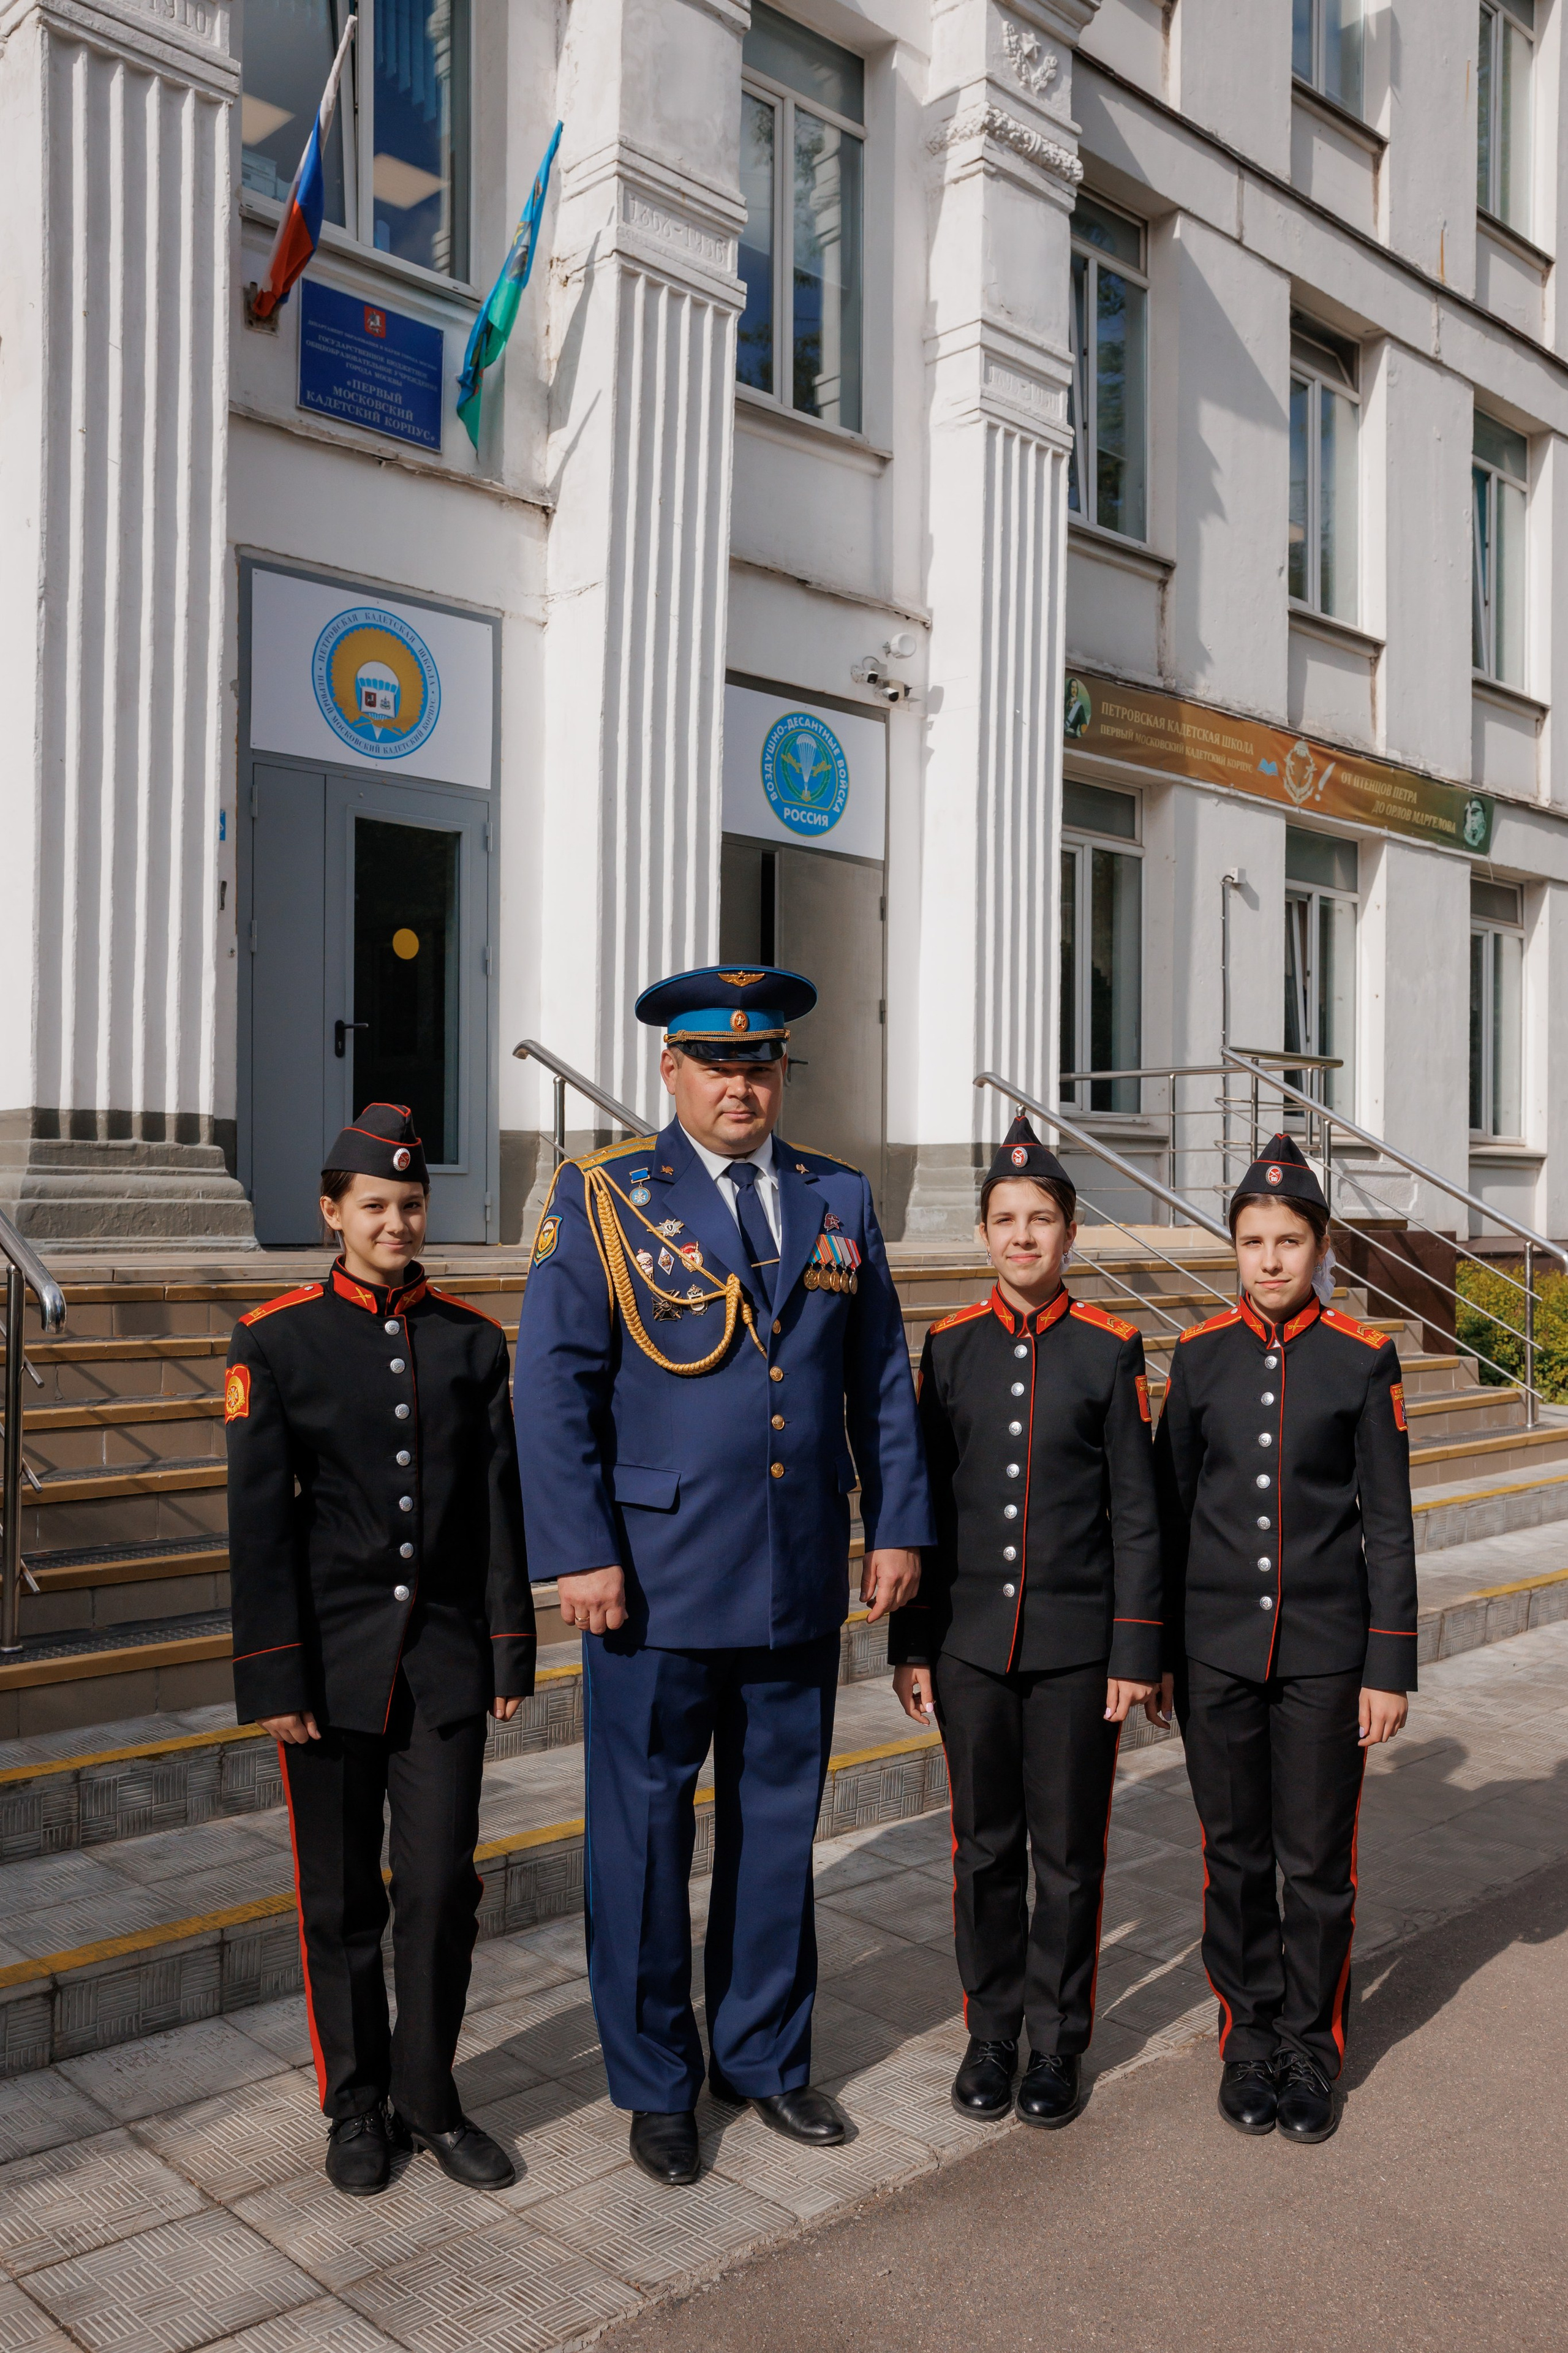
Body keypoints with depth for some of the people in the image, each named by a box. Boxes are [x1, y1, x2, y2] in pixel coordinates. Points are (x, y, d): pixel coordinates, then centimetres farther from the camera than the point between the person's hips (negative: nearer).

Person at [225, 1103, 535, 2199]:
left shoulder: (474, 1340, 3)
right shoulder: (276, 1340, -3)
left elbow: (499, 1505, 5)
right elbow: (259, 1520, -5)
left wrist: (512, 1651, 3)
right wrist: (273, 1678, -8)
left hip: (446, 1659, 2)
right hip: (333, 1661, -1)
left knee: (444, 1890, 5)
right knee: (342, 1899, 11)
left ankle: (430, 2101, 25)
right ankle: (357, 2107, 30)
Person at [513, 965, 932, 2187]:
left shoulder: (839, 1198, 8)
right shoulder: (603, 1197, -5)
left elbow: (881, 1377, 11)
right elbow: (556, 1383, -9)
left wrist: (898, 1524, 6)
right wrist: (580, 1551, -14)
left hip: (802, 1585, 4)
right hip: (657, 1578, -3)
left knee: (780, 1826, 16)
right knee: (644, 1834, 9)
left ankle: (767, 2055, 36)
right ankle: (656, 2086, 29)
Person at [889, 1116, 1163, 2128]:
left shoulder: (1111, 1349, -3)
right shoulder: (949, 1346, 2)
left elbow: (1136, 1513, -2)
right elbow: (921, 1503, 5)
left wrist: (1136, 1653, -4)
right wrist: (912, 1647, 4)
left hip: (1077, 1645, -1)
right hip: (971, 1643, 2)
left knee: (1069, 1853, 9)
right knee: (984, 1849, 11)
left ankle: (1060, 2039, 27)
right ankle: (992, 2032, 29)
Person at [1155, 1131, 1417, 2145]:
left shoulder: (1364, 1359, -4)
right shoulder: (1201, 1355, 1)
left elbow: (1388, 1523, -2)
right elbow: (1171, 1511, 6)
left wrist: (1390, 1666, -4)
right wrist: (1157, 1651, 6)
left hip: (1326, 1652, -1)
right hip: (1219, 1648, 2)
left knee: (1316, 1862, 8)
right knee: (1235, 1856, 11)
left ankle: (1312, 2050, 27)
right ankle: (1250, 2039, 28)